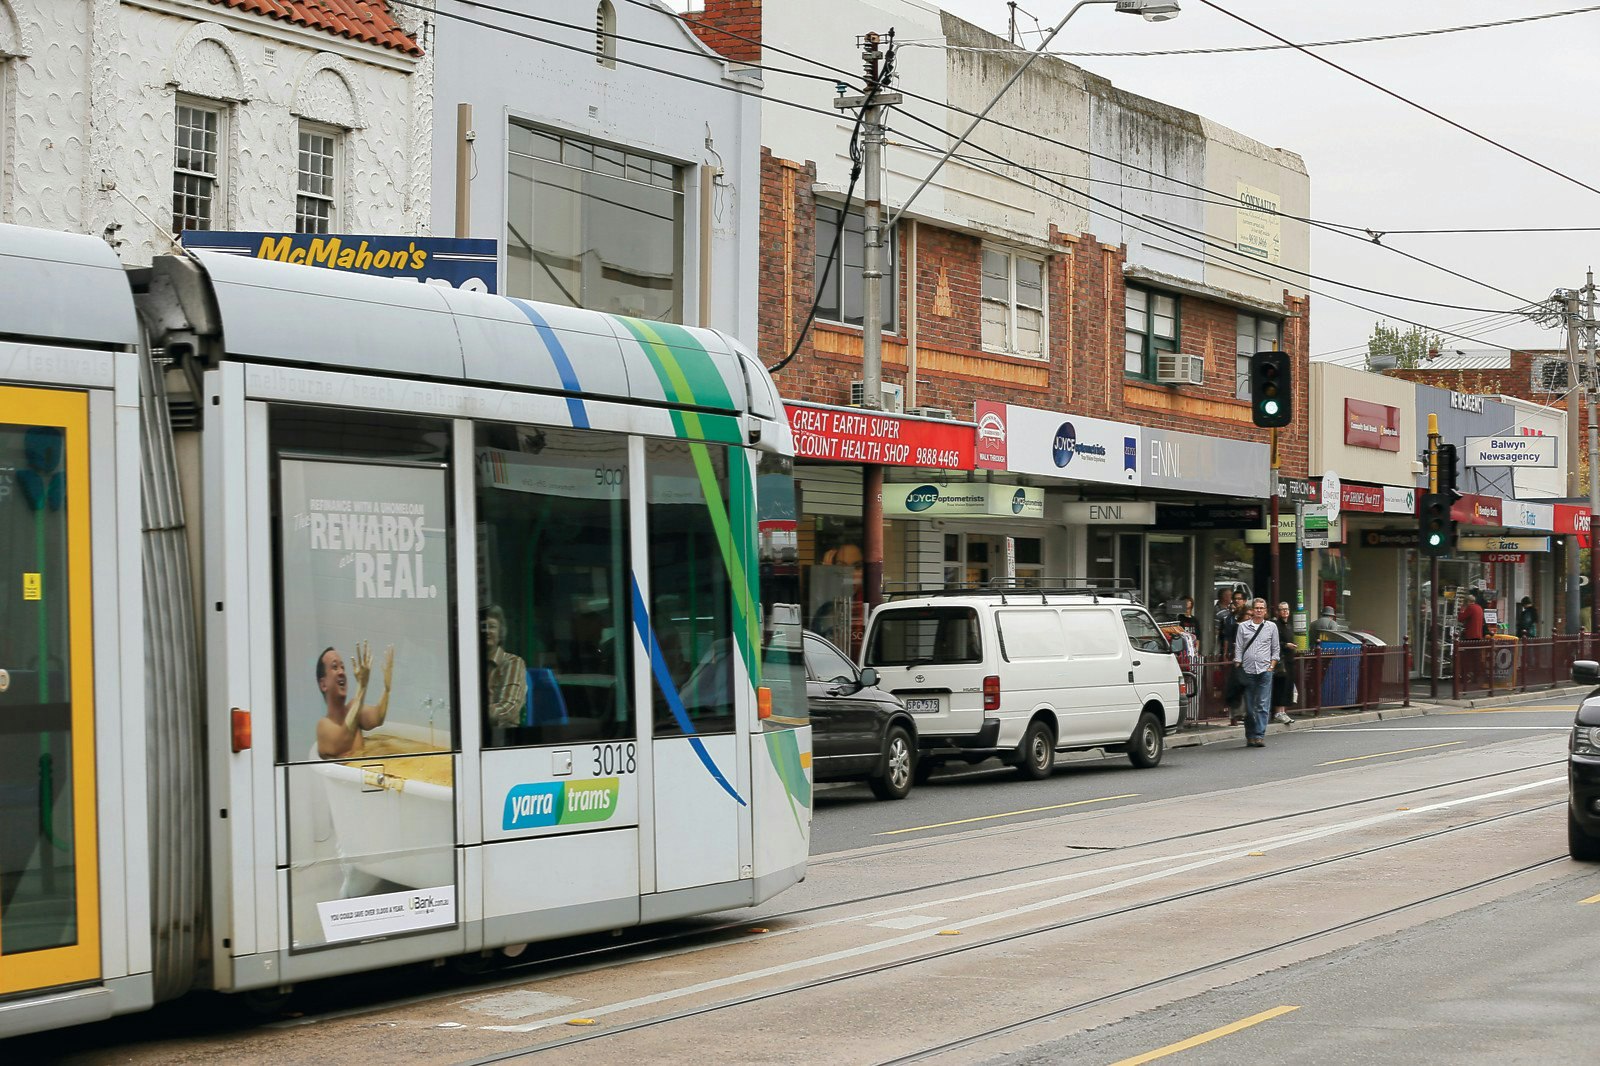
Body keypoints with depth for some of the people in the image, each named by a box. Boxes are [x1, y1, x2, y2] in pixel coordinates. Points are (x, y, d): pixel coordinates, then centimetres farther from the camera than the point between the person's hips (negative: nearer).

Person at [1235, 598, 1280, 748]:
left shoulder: (1271, 627, 10)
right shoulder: (1243, 627, 8)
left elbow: (1276, 649, 12)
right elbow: (1238, 649, 7)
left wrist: (1271, 666, 0)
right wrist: (1237, 668, -1)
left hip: (1265, 671, -1)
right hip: (1247, 671, 1)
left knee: (1262, 705, -8)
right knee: (1249, 707, 4)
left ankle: (1260, 735, -9)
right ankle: (1250, 735, 13)